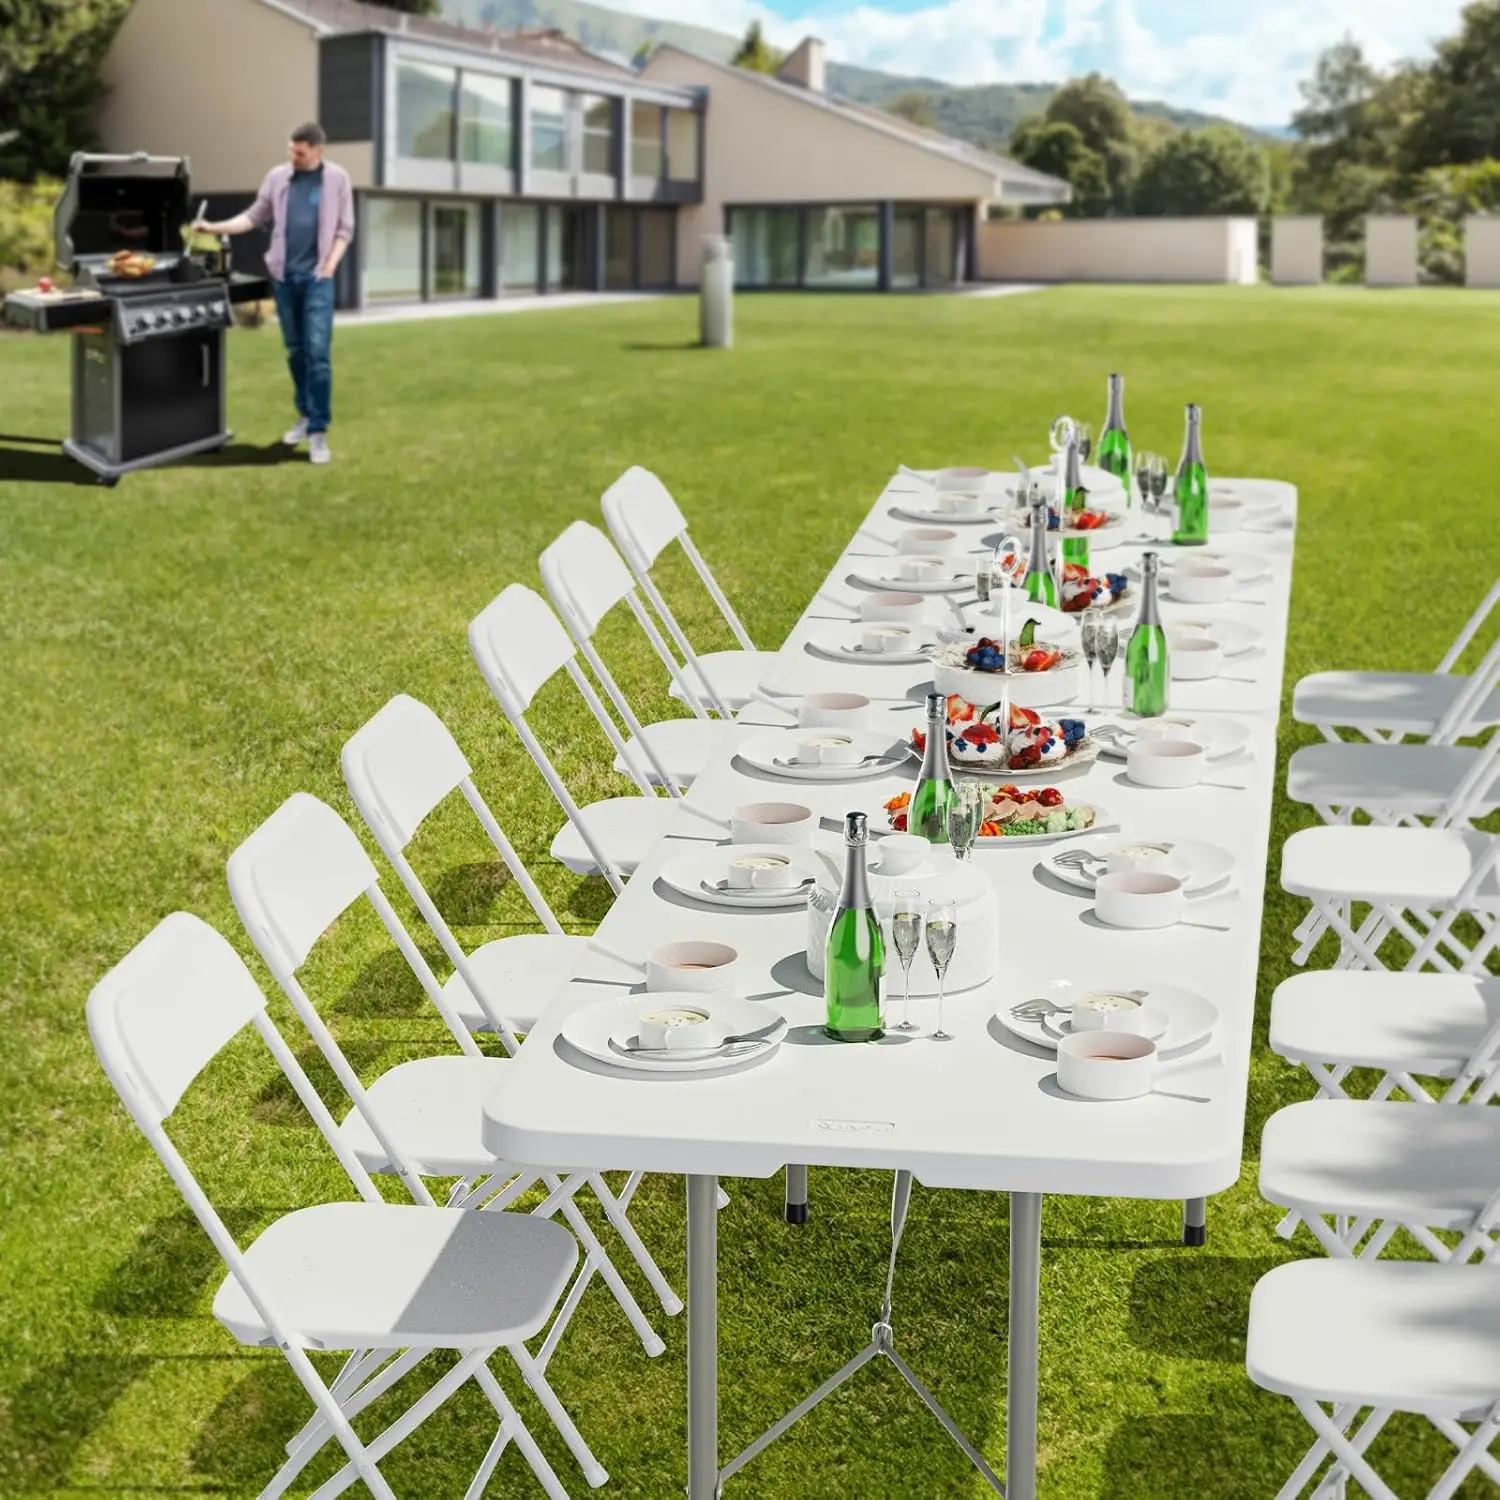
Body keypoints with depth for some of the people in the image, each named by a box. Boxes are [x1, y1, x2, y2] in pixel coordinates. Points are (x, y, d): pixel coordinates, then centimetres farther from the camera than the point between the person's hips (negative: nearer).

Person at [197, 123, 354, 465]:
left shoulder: (336, 179, 0)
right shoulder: (277, 177, 7)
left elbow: (344, 229, 2)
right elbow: (255, 217, 11)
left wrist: (330, 265, -8)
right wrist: (215, 227, 1)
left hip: (317, 276, -3)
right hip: (283, 275, 3)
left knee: (318, 352, -10)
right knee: (296, 351, 10)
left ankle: (318, 432, -8)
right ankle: (306, 415, 25)